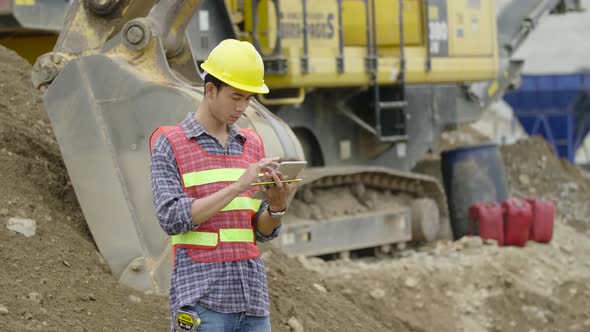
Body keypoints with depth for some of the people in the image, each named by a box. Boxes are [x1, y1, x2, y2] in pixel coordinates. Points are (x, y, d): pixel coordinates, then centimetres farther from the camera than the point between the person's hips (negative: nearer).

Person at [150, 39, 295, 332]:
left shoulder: (252, 145, 14)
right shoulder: (169, 145, -3)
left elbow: (264, 231, 12)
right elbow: (172, 219, -16)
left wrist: (278, 204, -12)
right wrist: (237, 186, -22)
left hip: (252, 295, 6)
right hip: (200, 298, -6)